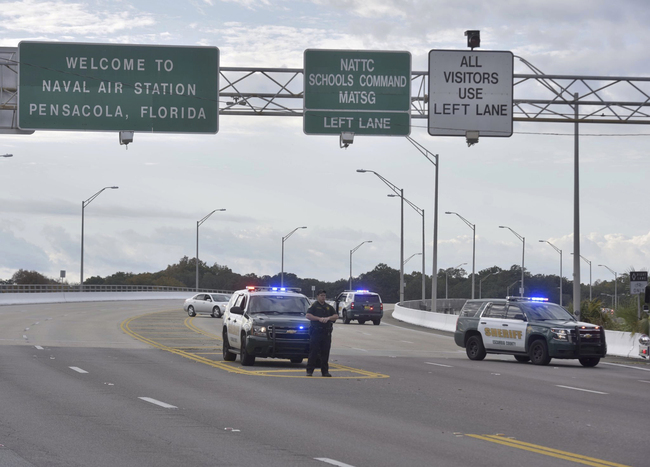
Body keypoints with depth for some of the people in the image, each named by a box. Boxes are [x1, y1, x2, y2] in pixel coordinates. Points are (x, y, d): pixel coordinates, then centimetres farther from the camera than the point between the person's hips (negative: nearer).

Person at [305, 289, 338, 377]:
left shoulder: (329, 307, 17)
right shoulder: (314, 306, 3)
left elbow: (336, 316, 10)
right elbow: (308, 316, -9)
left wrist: (328, 318, -8)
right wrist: (319, 319, -16)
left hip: (326, 332, 4)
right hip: (315, 332, -4)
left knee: (325, 352, 5)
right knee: (313, 352, -5)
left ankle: (325, 371, 10)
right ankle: (309, 370, -2)